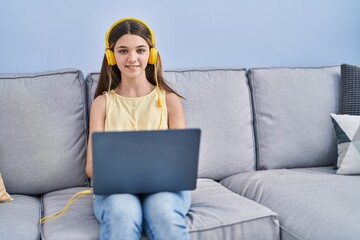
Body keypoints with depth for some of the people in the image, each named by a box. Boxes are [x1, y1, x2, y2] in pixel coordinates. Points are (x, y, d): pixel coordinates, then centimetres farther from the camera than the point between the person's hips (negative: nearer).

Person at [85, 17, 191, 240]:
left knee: (163, 210, -35)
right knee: (122, 213, -36)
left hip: (163, 183, 0)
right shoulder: (102, 103, 11)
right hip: (115, 186, 0)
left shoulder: (169, 99, 10)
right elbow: (92, 166, 2)